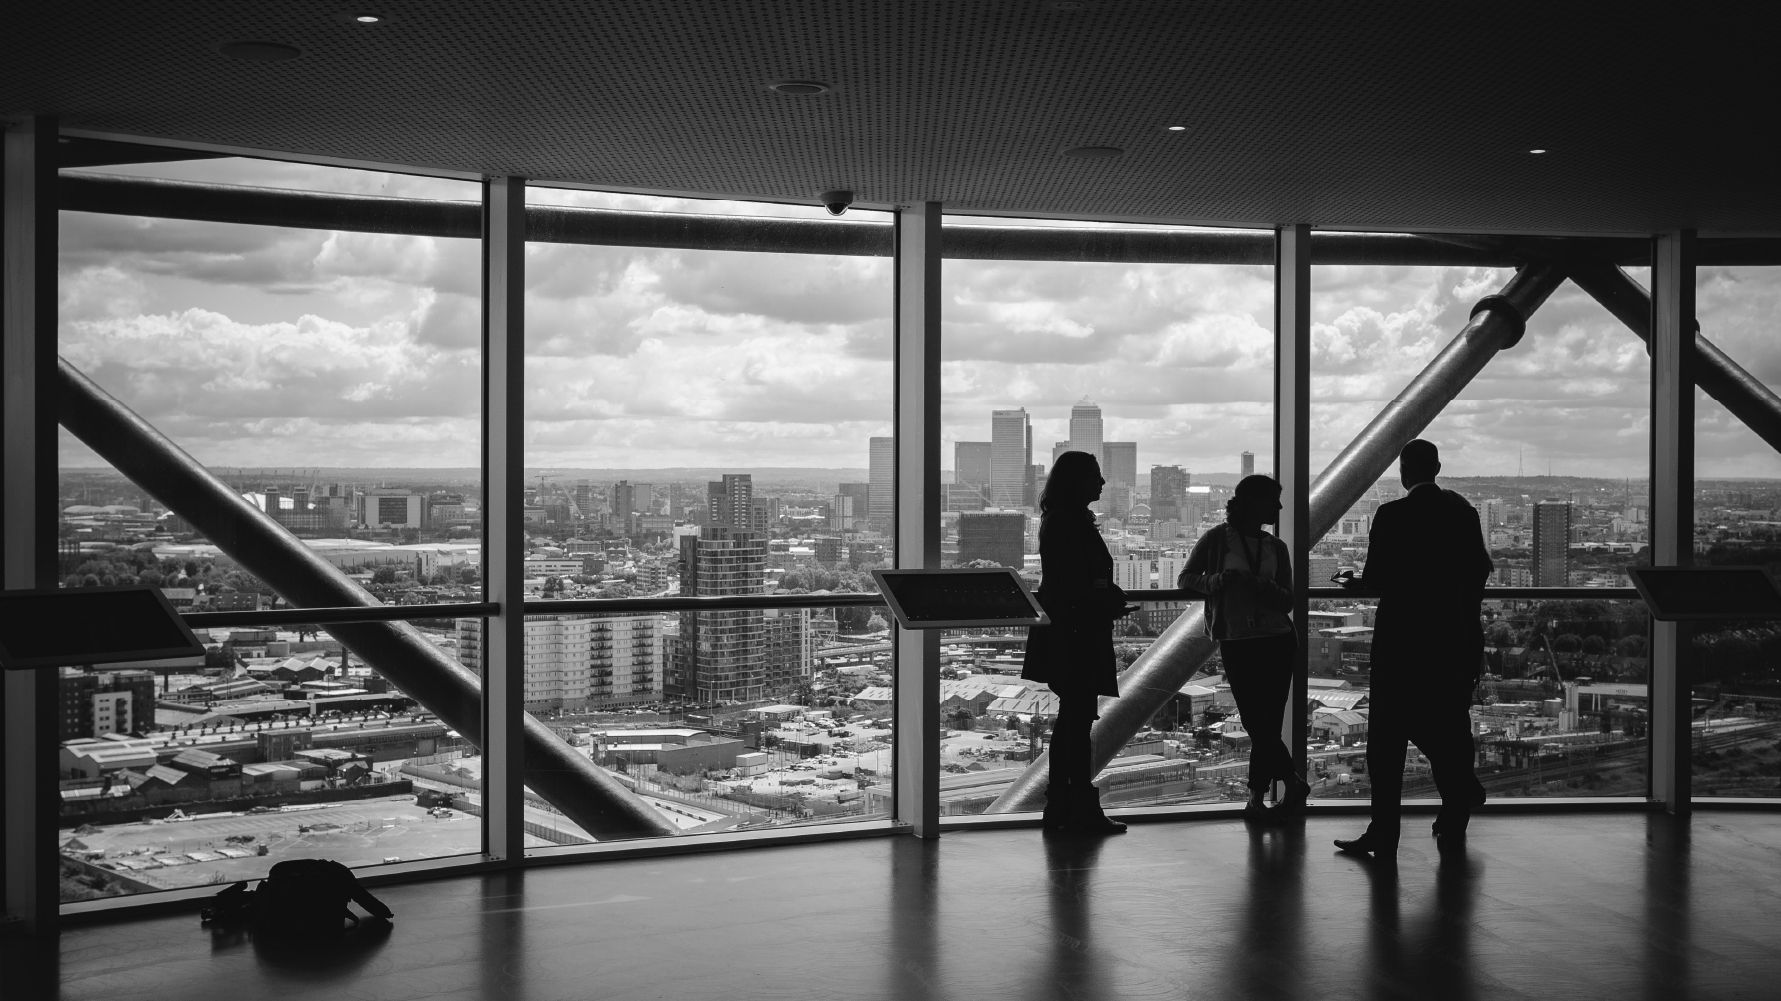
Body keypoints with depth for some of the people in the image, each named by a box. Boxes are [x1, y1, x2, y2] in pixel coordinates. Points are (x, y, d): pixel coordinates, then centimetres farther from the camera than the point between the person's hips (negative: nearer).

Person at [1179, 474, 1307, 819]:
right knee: (1257, 723, -2)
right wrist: (1217, 580, -18)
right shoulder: (1217, 539, 0)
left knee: (1266, 724, -3)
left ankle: (1256, 798, 7)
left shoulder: (1276, 547, 9)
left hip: (1277, 639, 2)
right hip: (1236, 643, -2)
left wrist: (1264, 587, -15)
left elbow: (1287, 601, 7)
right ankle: (1294, 783, 13)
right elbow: (1185, 578, 1)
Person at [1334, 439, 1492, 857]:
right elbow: (1480, 570, 10)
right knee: (1444, 725, 16)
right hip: (1452, 638, 5)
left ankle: (1384, 833, 2)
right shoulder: (1462, 510, 4)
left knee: (1388, 736, 1)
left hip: (1401, 638, -5)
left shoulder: (1392, 515, -12)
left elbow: (1376, 580, -14)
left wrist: (1353, 584, 7)